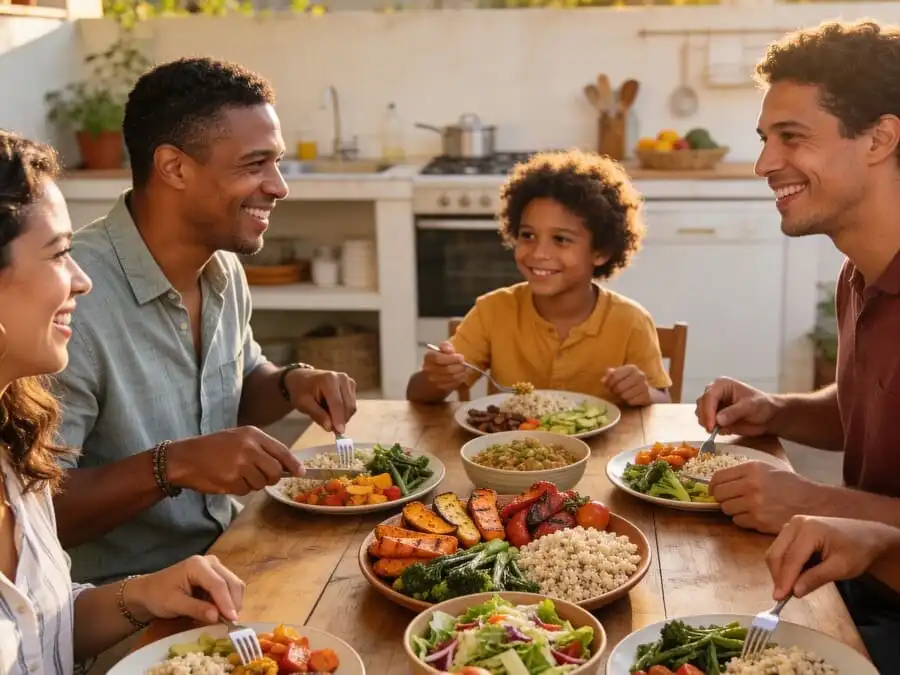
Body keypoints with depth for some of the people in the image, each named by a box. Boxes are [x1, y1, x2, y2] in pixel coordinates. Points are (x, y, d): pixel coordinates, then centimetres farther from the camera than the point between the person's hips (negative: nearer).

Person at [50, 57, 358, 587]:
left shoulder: (223, 269, 3)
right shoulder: (75, 300, -24)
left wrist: (291, 384, 0)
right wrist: (174, 464, -32)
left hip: (224, 553, 8)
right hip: (121, 598, -8)